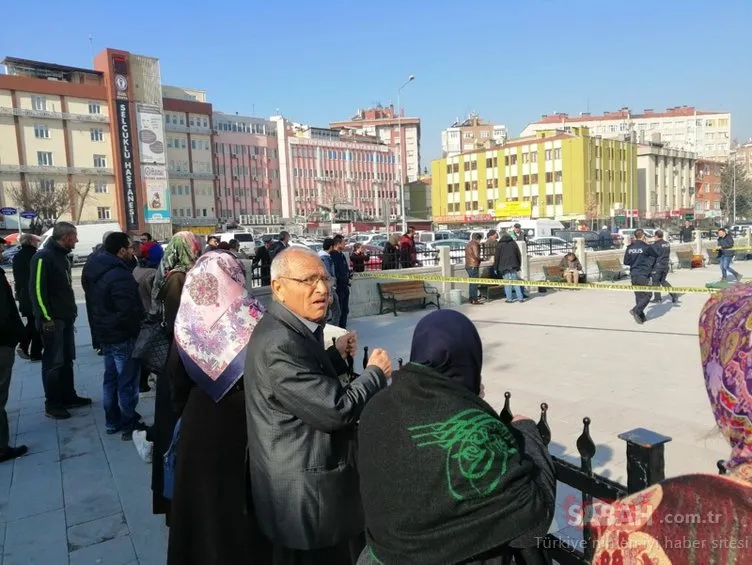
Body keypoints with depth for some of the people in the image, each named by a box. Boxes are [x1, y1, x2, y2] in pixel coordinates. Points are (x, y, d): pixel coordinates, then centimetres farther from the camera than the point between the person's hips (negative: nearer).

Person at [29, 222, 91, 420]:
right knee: (53, 362, -2)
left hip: (65, 318, 9)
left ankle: (68, 397, 24)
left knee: (67, 360, 14)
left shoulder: (62, 256, 15)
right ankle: (52, 405, 6)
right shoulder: (43, 257, -13)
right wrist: (46, 318, -21)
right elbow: (36, 289, -19)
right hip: (52, 320, -9)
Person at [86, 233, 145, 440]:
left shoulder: (98, 271, 7)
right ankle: (129, 426, 12)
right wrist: (139, 327, -12)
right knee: (128, 383, 2)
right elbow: (128, 311, -29)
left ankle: (112, 422, 30)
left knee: (111, 379, 19)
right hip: (123, 336, -10)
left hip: (105, 333, 10)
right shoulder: (120, 276, -25)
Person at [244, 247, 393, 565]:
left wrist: (337, 356, 7)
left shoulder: (290, 330, 6)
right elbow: (336, 410, -28)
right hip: (307, 495, -10)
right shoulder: (280, 343, -28)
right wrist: (376, 373, -13)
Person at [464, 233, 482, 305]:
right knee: (474, 283, -8)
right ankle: (474, 300, -9)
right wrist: (480, 259, -1)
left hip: (468, 265, 10)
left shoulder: (468, 244, 20)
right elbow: (476, 255, -19)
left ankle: (471, 299, 15)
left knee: (472, 283, 13)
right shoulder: (475, 244, -10)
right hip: (473, 266, -10)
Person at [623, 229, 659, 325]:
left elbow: (626, 262, 9)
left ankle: (641, 316, 13)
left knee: (638, 295, 12)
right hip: (643, 275, -5)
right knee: (647, 295, 1)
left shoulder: (630, 248, 4)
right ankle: (636, 310, -17)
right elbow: (656, 255, 7)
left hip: (633, 275, 6)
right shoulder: (646, 247, -10)